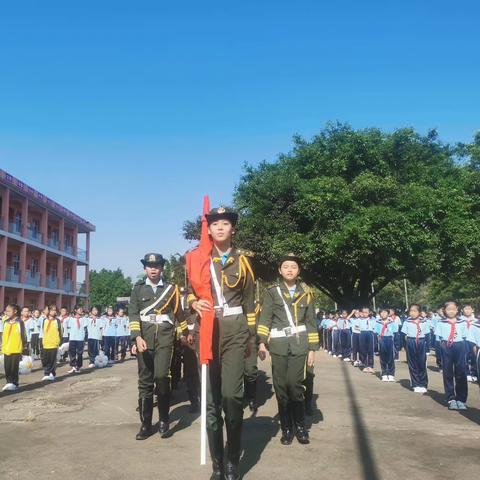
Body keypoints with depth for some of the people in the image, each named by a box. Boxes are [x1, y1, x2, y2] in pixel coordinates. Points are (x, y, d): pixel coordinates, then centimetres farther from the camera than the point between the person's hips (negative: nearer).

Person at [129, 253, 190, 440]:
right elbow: (133, 314, -1)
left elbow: (178, 313, 18)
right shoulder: (138, 288, 8)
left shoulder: (171, 289, 7)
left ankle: (164, 420, 3)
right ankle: (146, 424, 13)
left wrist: (186, 333, 25)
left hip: (164, 338, -1)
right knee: (145, 381, 4)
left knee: (162, 376, -14)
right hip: (144, 339, 1)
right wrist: (137, 337, -14)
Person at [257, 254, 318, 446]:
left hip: (299, 345, 0)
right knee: (281, 387, 2)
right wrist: (262, 342, -11)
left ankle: (300, 426, 9)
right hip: (278, 345, 0)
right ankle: (286, 429, 12)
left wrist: (312, 349, 7)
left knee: (294, 384, -7)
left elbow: (311, 322, 11)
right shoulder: (272, 292, 5)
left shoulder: (305, 293, 10)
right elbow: (264, 318, 0)